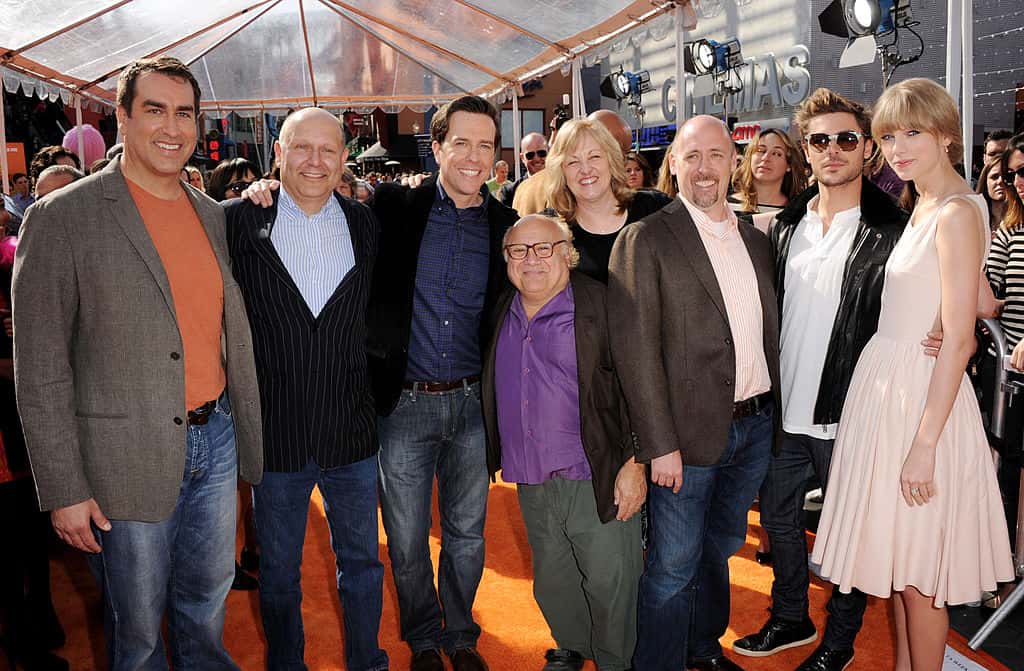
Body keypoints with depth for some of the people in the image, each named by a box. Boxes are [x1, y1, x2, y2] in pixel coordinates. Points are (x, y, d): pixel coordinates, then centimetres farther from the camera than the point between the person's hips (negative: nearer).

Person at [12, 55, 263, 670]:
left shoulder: (214, 216, 7)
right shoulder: (62, 218, -10)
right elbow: (40, 371, -10)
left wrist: (248, 430, 12)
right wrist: (64, 490, -11)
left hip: (216, 440, 5)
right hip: (128, 459, -4)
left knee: (206, 604, 21)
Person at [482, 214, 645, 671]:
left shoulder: (602, 306, -9)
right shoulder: (502, 314, 8)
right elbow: (491, 392, 20)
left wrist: (634, 464, -13)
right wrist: (498, 458, 15)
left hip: (597, 480, -5)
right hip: (531, 483, 5)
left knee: (610, 582, 5)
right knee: (552, 582, 20)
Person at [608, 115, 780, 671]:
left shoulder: (756, 241, 10)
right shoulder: (645, 240, -11)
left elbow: (768, 330, 15)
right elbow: (636, 349, -16)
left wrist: (775, 413, 7)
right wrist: (660, 443, -18)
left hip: (756, 426, 7)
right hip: (689, 433, -6)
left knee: (719, 548, 23)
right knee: (674, 567, 5)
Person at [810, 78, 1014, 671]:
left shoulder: (957, 213, -16)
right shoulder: (920, 209, 11)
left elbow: (958, 340, -20)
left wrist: (925, 442, -21)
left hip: (923, 394, -9)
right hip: (885, 383, 9)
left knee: (919, 572, 5)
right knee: (897, 556, 19)